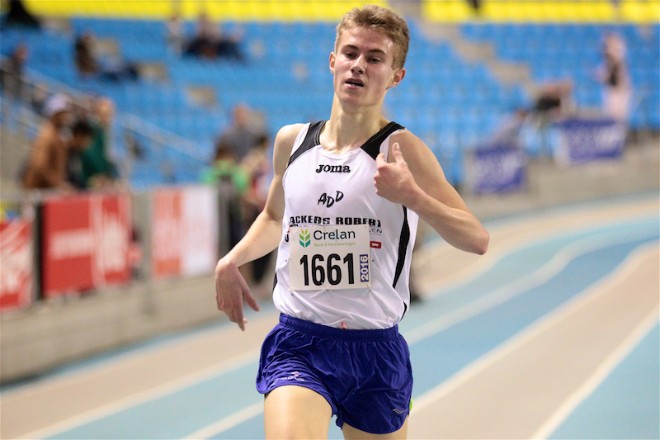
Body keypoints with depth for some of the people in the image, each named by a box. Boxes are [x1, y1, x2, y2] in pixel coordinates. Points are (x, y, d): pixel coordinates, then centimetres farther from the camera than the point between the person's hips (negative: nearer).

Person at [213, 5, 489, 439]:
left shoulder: (401, 149, -6)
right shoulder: (291, 141, 6)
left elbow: (477, 238, -11)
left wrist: (410, 195, -26)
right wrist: (232, 261, 9)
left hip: (375, 352, -1)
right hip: (297, 344, 1)